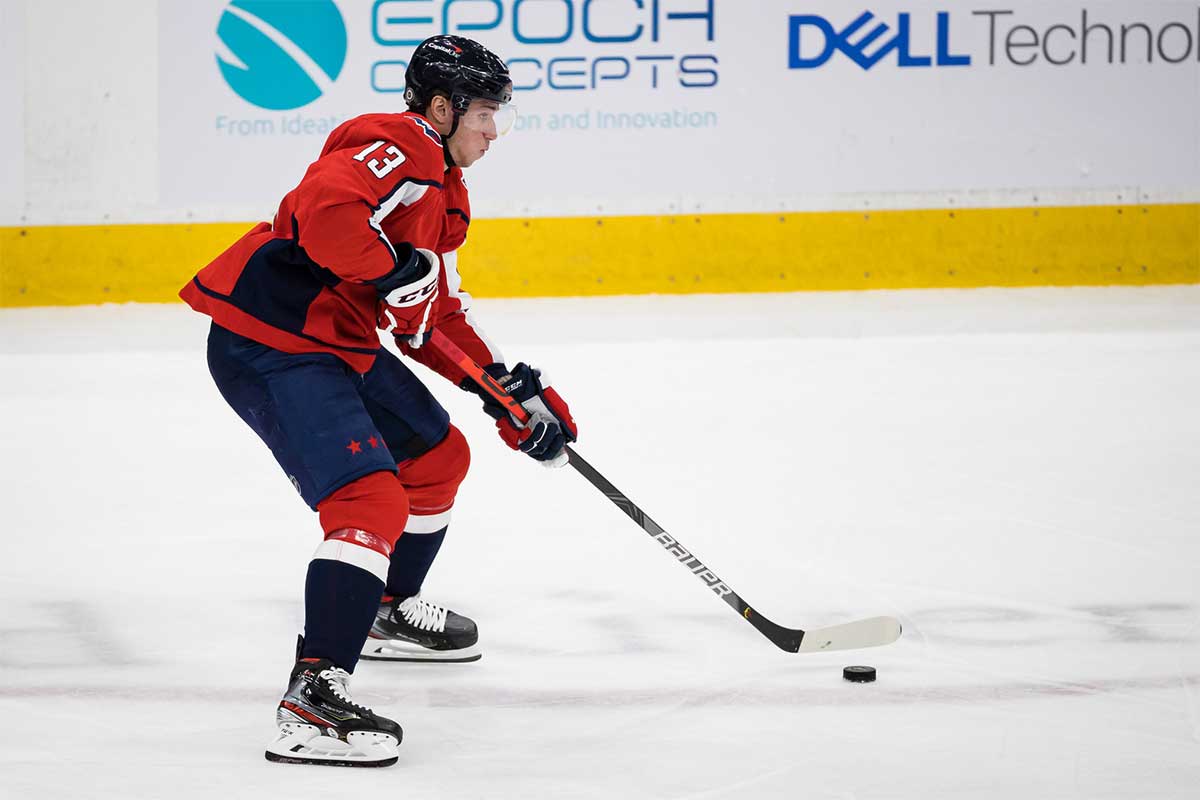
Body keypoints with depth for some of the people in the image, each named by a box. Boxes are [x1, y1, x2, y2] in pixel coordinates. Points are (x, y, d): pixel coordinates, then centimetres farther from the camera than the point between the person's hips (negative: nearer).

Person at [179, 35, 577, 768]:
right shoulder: (396, 147, -15)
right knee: (373, 502, -23)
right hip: (267, 344, -11)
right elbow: (323, 212, -34)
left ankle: (389, 611, 46)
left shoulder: (442, 187, 20)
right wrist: (398, 271, -20)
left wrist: (512, 390, 16)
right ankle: (312, 697, -29)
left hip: (336, 343, 11)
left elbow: (439, 313, 24)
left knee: (439, 456, 25)